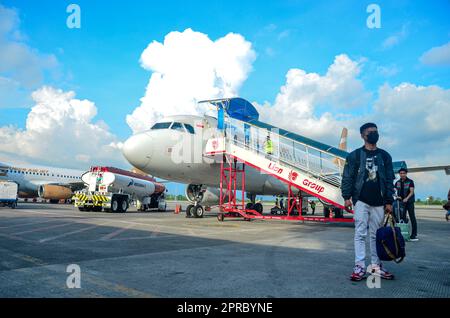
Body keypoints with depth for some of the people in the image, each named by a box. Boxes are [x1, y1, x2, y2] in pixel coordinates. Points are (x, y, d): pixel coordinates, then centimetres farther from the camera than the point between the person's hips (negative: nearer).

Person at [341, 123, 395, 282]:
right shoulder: (355, 155, 2)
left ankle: (376, 266, 18)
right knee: (360, 234, -3)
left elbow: (389, 179, 10)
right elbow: (347, 177, -1)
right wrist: (347, 197, -9)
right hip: (361, 200, -3)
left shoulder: (385, 156, 10)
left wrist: (389, 201, 6)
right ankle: (359, 267, -1)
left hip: (379, 202, 3)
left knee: (376, 235, 9)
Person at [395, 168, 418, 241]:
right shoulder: (397, 182, 9)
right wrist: (397, 196, -18)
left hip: (409, 202, -4)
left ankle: (414, 235, -6)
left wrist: (407, 198, -26)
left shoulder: (410, 182, -2)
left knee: (412, 218, -7)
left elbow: (411, 192, -11)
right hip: (401, 202, 4)